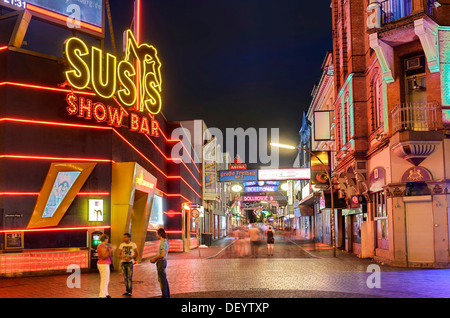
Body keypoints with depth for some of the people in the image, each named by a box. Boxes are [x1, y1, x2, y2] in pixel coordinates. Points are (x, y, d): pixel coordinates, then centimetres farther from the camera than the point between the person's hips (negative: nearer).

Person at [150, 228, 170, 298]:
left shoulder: (163, 242, -19)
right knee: (163, 279, 16)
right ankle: (167, 295, 22)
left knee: (162, 280, -3)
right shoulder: (166, 241, 12)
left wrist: (154, 258, -11)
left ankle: (165, 296, 2)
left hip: (161, 262, -10)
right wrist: (155, 259, 13)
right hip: (163, 261, 10)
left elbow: (162, 255, -25)